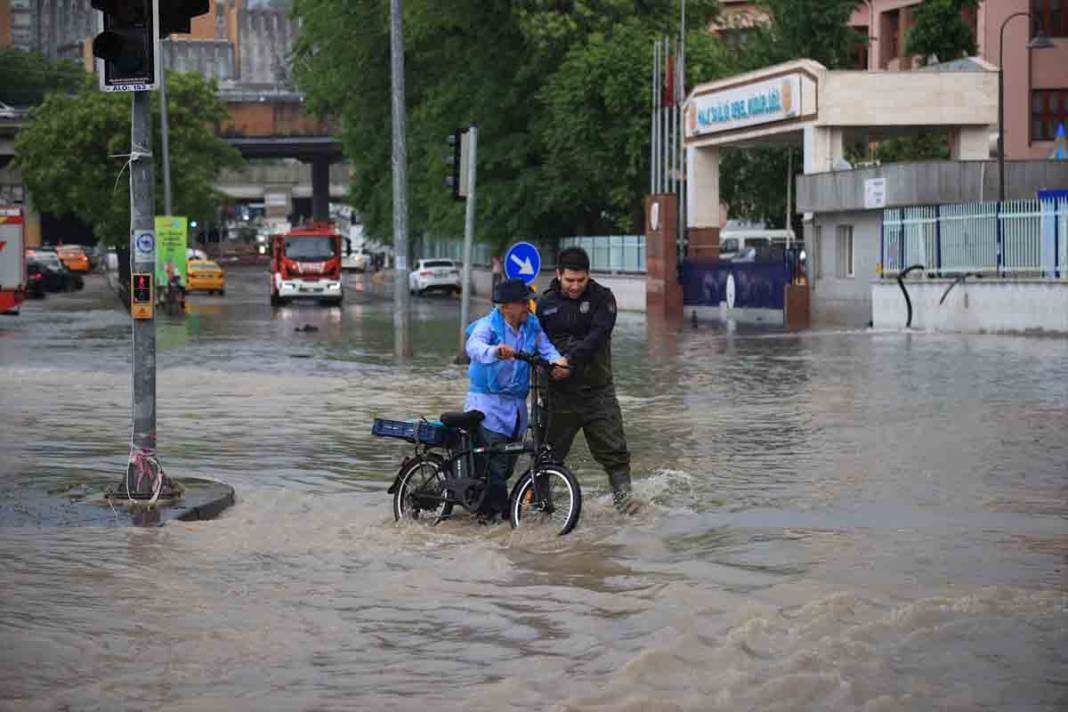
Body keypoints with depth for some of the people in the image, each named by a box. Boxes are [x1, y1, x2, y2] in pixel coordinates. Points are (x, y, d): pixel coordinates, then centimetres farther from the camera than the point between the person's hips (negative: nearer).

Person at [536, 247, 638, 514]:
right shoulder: (546, 304, 6)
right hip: (560, 391, 1)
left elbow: (598, 335, -17)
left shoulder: (602, 298, -2)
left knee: (612, 447, -4)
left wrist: (570, 358, -29)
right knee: (549, 449, 5)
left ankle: (623, 494, 4)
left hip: (596, 389, -1)